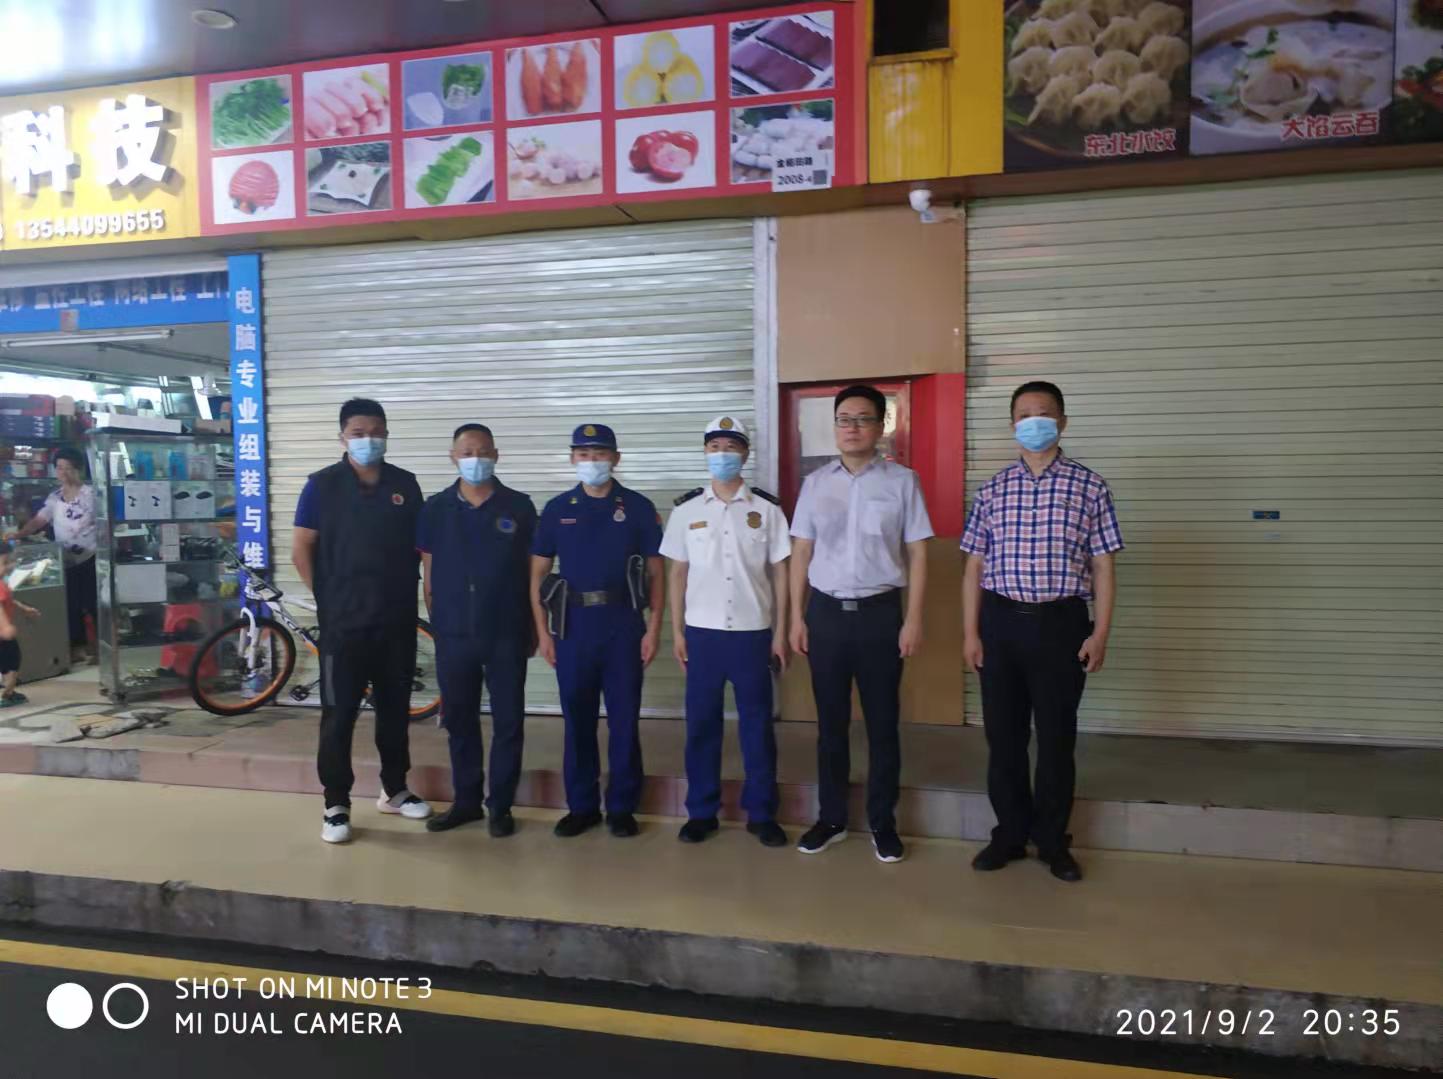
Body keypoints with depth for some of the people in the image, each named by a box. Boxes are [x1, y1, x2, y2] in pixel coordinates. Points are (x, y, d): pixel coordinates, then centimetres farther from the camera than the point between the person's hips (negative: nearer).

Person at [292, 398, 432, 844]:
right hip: (344, 622, -3)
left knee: (395, 709, 13)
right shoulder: (323, 484, -3)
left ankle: (394, 790, 29)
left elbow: (420, 545, 11)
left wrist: (413, 593, 4)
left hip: (398, 621, 3)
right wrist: (327, 598, -3)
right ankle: (336, 804, 14)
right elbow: (301, 550, -2)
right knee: (339, 714, 2)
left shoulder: (405, 485, 4)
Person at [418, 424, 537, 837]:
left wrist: (533, 629, 2)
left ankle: (501, 805, 17)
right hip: (453, 635, 2)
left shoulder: (519, 507, 0)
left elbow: (532, 571, 2)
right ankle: (466, 800, 26)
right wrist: (436, 620, 6)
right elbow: (428, 572, 8)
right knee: (459, 720, 11)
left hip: (506, 635, -2)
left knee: (508, 721, 4)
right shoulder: (435, 509, 4)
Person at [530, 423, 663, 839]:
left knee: (624, 720, 5)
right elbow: (538, 574, 8)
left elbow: (655, 573, 3)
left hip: (624, 624, -1)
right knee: (577, 720, 8)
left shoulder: (638, 507, 3)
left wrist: (653, 628, -4)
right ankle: (581, 806, 21)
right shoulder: (557, 509, 7)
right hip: (572, 625, 1)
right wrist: (543, 631, 1)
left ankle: (622, 807, 17)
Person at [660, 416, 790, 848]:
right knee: (701, 723, 7)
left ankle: (761, 813, 18)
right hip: (703, 631, 1)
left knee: (757, 724, 6)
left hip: (753, 632, -1)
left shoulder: (767, 508, 1)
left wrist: (780, 633, -1)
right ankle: (701, 811, 20)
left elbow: (780, 573, 2)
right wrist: (677, 632, 2)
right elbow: (677, 574, 7)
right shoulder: (686, 509, 4)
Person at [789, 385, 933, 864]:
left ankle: (882, 822, 22)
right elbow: (801, 553, 8)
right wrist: (797, 617, 4)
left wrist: (913, 619, -6)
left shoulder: (902, 481, -1)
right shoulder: (815, 483, 6)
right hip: (826, 611, 2)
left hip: (880, 612, -2)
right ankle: (831, 818, 24)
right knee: (831, 722, 11)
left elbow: (917, 554, -1)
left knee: (882, 723, 8)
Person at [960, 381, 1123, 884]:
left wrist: (1101, 633, -6)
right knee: (1003, 734, 9)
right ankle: (1009, 834, 25)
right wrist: (970, 632, 1)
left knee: (1056, 737, 7)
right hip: (1001, 620, 2)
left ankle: (1053, 840, 24)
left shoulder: (1089, 486, 1)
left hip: (1061, 622, -2)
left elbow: (1102, 565, 1)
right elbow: (975, 566, 7)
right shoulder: (993, 489, 6)